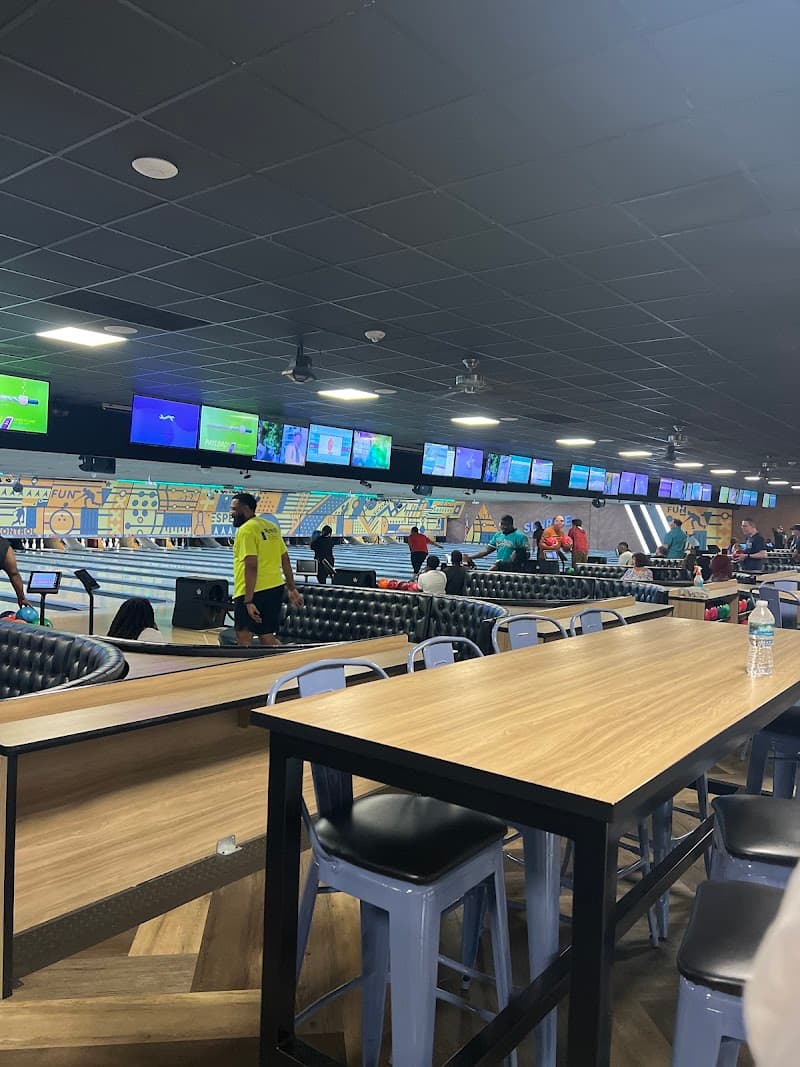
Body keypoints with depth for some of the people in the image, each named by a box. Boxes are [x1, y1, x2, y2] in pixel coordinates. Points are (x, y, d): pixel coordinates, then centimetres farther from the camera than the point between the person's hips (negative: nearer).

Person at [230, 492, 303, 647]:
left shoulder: (246, 530, -13)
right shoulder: (272, 527, 12)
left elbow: (251, 567, -20)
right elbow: (285, 560, 13)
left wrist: (249, 601, -21)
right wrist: (292, 589, 17)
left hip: (253, 592, -8)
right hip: (275, 588, 8)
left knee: (243, 639, 0)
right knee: (268, 638, 13)